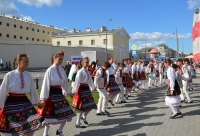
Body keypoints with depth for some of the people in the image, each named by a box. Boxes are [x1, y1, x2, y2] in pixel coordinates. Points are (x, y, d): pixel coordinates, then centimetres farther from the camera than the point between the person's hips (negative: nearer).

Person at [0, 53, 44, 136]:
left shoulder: (28, 75, 0)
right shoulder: (9, 75, -11)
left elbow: (33, 90, 10)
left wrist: (37, 103, 18)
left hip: (24, 102, 3)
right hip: (11, 104, -3)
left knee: (32, 126, 1)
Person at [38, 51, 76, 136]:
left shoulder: (62, 70, 6)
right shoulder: (50, 70, -13)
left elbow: (65, 82, 17)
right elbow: (46, 84, -13)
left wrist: (68, 92, 24)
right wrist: (44, 97, -15)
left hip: (59, 93, 7)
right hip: (51, 94, -6)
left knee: (66, 114, 9)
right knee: (50, 115, 1)